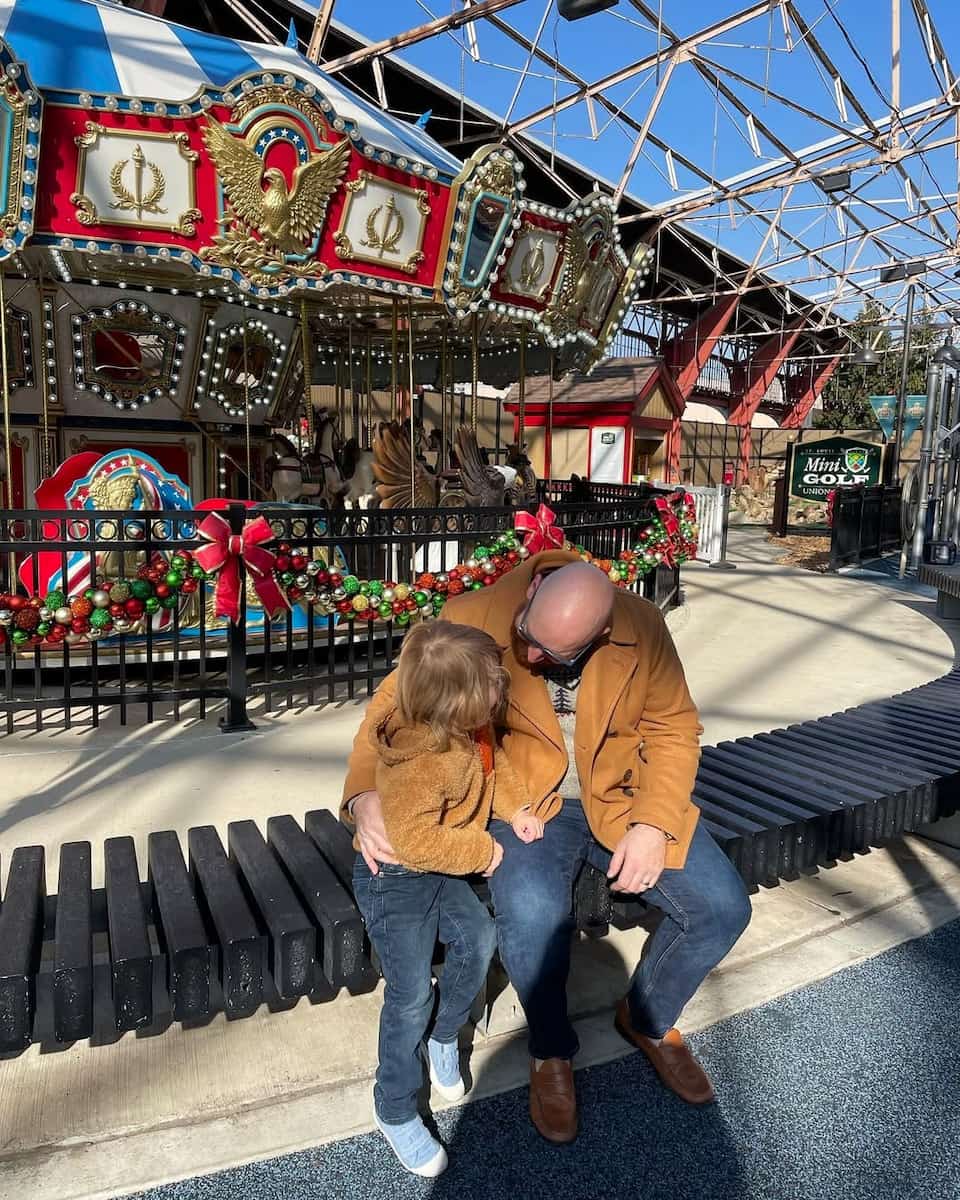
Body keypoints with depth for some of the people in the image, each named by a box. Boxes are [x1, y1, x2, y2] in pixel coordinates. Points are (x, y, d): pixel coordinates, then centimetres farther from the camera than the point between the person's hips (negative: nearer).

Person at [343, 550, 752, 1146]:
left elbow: (674, 728, -4)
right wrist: (366, 794, -29)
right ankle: (551, 1053, 3)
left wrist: (653, 824, -17)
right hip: (527, 800, -2)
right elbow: (395, 702, -12)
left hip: (622, 796, 3)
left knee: (723, 908, -10)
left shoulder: (641, 626, -14)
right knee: (533, 915, -31)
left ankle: (649, 1018, 23)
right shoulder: (475, 617, -19)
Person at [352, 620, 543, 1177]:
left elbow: (493, 758, 10)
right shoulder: (419, 761, -38)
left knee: (478, 941, 5)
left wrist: (516, 807, -4)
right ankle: (396, 1111, 21)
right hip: (396, 880, -8)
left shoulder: (470, 727, -11)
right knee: (410, 996, -2)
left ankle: (444, 1039, 34)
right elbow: (415, 840, -36)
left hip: (441, 871, 8)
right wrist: (482, 852, -24)